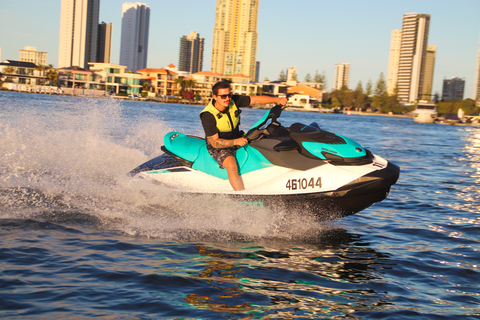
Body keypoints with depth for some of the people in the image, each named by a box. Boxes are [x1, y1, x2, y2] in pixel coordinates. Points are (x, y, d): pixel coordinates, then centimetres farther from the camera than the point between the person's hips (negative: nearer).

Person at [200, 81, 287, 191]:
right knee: (232, 165, -33)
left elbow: (256, 99, -8)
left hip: (238, 139, 6)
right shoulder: (208, 116, -23)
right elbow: (214, 142, -24)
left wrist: (277, 99, -21)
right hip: (219, 147, -6)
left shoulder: (234, 101, -10)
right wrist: (235, 142, -36)